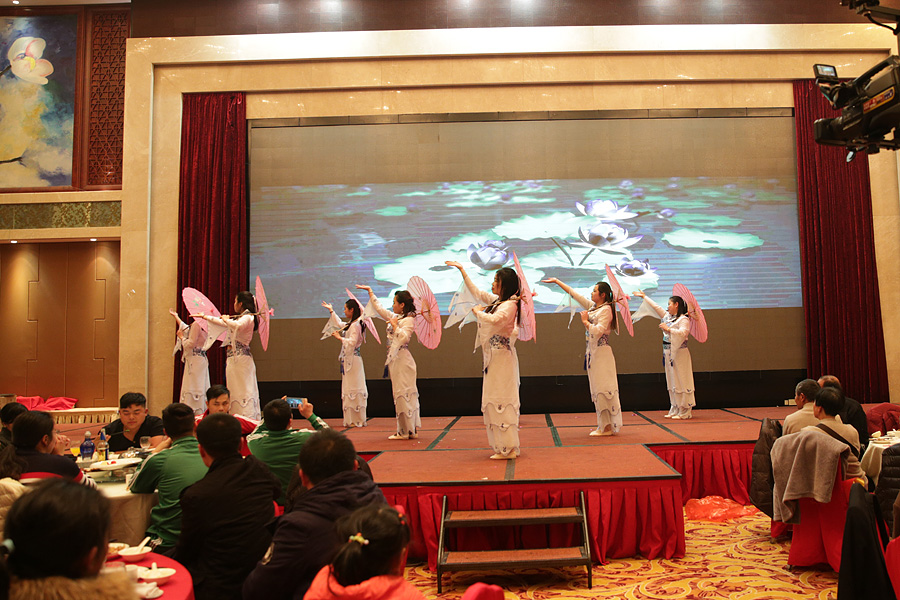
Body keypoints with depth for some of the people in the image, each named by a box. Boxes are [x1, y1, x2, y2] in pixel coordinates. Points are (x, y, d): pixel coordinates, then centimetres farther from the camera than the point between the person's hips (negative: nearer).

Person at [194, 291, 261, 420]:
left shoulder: (248, 317, -10)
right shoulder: (240, 318, 19)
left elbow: (238, 326, -34)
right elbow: (222, 323, 33)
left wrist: (226, 319, -15)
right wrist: (204, 316, 41)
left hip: (241, 359, -9)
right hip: (233, 359, 9)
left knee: (242, 391, -12)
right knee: (236, 392, 7)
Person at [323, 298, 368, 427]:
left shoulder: (355, 325, -13)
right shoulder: (349, 324, 17)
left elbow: (352, 342, -23)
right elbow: (339, 323, 36)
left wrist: (339, 337, -12)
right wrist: (331, 311, 42)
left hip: (353, 360, -10)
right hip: (348, 360, 10)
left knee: (353, 389, -7)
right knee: (349, 389, 10)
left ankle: (358, 420, -4)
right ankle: (352, 419, 13)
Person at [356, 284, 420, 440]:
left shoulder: (408, 320, -10)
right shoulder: (395, 317, 16)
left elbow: (404, 338, -24)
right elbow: (379, 308, 27)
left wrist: (395, 325, -14)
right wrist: (370, 292, 32)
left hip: (402, 361, -9)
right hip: (395, 360, 9)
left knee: (403, 394, -7)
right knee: (401, 394, 9)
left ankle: (407, 431, -2)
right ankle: (407, 430, 13)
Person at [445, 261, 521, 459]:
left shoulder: (510, 305, -13)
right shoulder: (496, 301, 13)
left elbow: (495, 319, -31)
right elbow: (476, 292, 25)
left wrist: (478, 311, -13)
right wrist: (462, 270, 28)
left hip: (502, 357, -9)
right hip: (493, 356, 9)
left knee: (501, 401, -6)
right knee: (494, 402, 11)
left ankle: (509, 448, 0)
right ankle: (503, 446, 17)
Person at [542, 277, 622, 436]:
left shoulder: (606, 310, -10)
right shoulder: (592, 306, 14)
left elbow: (598, 331, -21)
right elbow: (574, 293, 19)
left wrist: (585, 321, -10)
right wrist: (557, 281, 21)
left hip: (602, 353, -9)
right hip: (592, 352, 9)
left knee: (604, 388, -7)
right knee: (598, 389, 9)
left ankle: (609, 426, -4)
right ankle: (604, 425, 13)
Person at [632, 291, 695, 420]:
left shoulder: (684, 319, -10)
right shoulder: (667, 316, 15)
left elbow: (683, 332, -25)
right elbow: (656, 306, 25)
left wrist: (668, 329, -24)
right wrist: (644, 296, 33)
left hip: (679, 353, -8)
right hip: (668, 353, 8)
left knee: (681, 382, -5)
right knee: (671, 382, 9)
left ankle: (684, 411, -1)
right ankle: (674, 409, 14)